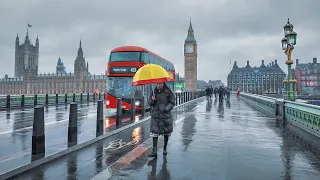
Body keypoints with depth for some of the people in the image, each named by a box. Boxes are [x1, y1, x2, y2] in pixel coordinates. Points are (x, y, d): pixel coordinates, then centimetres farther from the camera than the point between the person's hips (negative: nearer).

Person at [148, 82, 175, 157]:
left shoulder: (168, 92, -5)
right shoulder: (154, 92, 6)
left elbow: (172, 103, -4)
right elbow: (150, 103, 11)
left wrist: (165, 109, -18)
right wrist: (152, 100, -11)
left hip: (165, 115, -2)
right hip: (155, 116, 2)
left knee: (166, 133, 11)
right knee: (154, 133, -6)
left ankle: (165, 149, 29)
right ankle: (154, 151, -4)